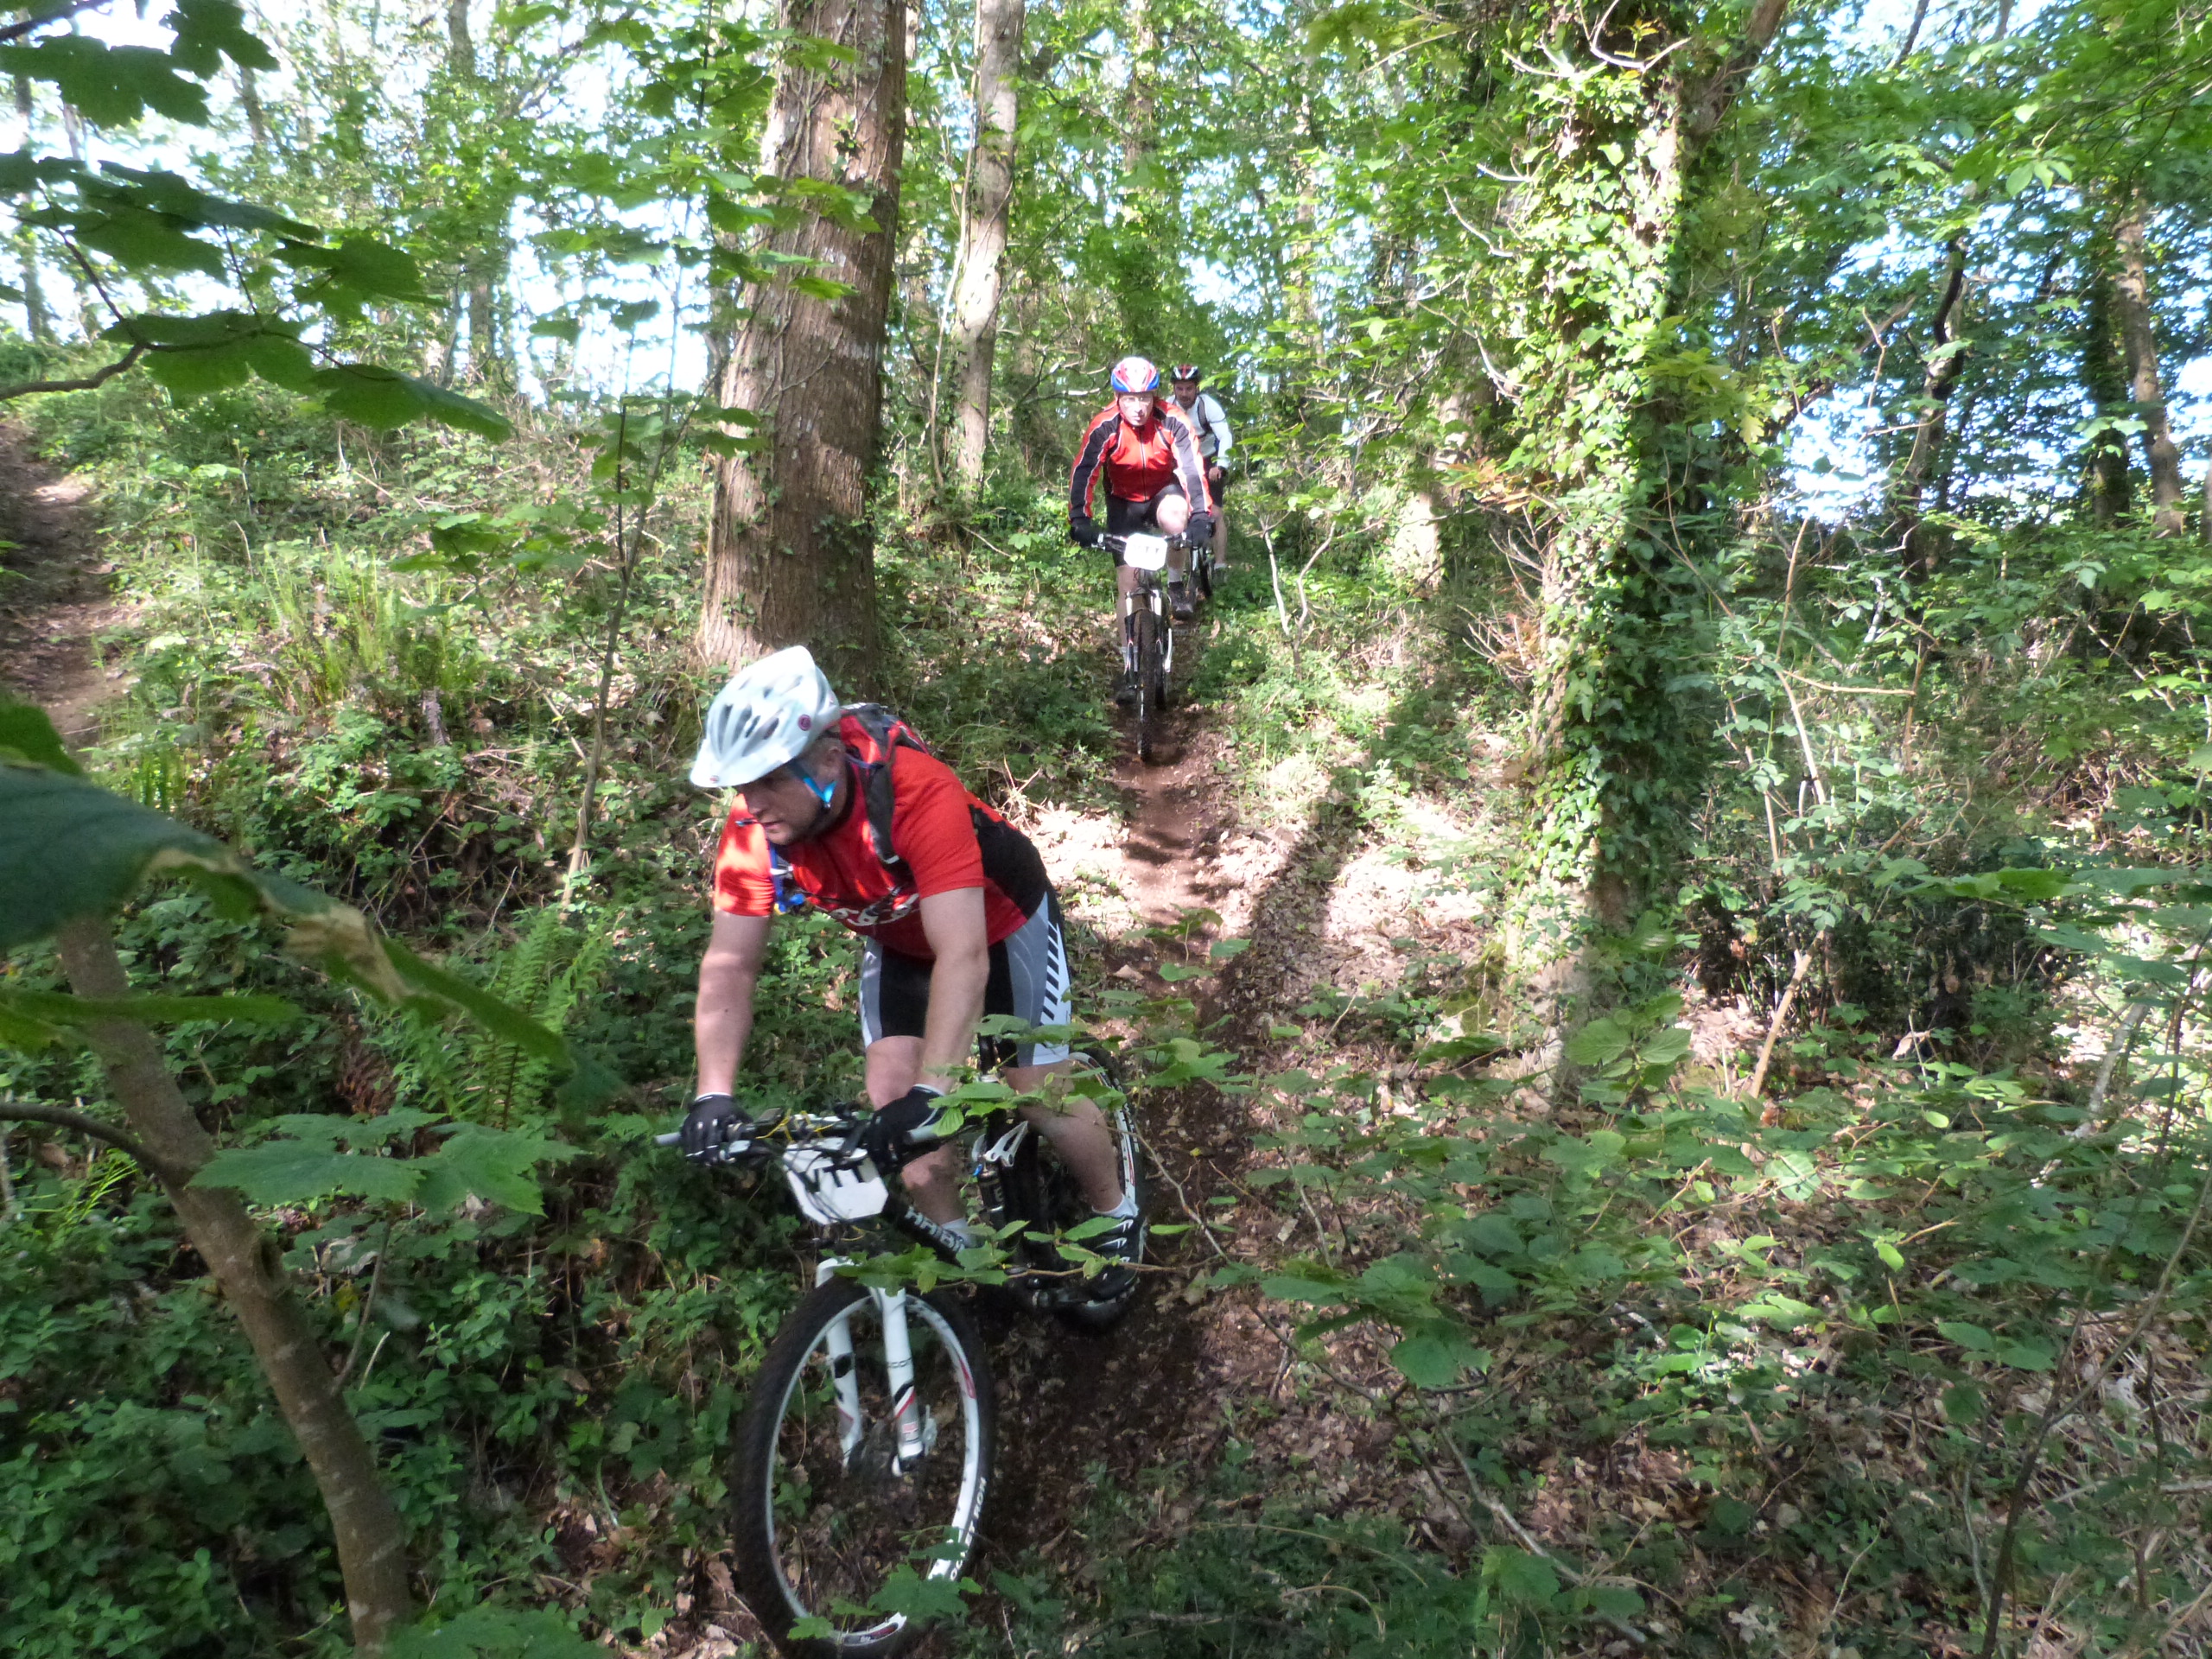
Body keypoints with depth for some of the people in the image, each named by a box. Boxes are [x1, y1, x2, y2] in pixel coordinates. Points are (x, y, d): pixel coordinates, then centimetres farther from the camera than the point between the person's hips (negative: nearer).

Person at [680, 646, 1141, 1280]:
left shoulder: (917, 793, -43)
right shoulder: (752, 834, -26)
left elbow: (964, 957, -48)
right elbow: (729, 965, -24)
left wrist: (931, 1092, -55)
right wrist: (714, 1095, -36)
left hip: (999, 923, -4)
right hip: (901, 941, 5)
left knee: (1043, 1093, -4)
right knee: (891, 1102, -7)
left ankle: (1116, 1215, 25)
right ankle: (956, 1244, 17)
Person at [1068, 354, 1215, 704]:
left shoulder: (1173, 423, -24)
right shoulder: (1105, 426, -24)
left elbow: (1193, 469, -30)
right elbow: (1084, 474, -29)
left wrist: (1201, 515, -44)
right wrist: (1079, 520, -41)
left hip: (1165, 491, -1)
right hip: (1124, 502, 1)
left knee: (1174, 515, -38)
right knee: (1128, 583, -6)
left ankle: (1178, 589, -13)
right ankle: (1130, 667, 1)